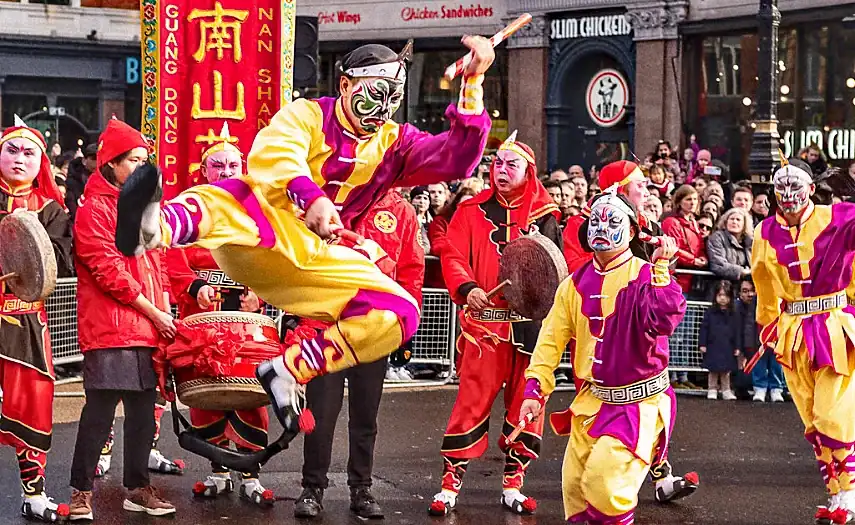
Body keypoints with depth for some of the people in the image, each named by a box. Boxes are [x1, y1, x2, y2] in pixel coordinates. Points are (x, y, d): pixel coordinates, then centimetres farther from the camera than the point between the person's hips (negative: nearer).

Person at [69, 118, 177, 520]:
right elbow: (109, 271, -14)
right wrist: (153, 313, -12)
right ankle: (81, 492, 2)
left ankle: (137, 488, 18)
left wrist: (165, 311, 7)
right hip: (110, 329, -7)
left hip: (148, 328, 8)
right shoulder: (94, 209, -7)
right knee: (100, 411, -6)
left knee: (143, 410, 9)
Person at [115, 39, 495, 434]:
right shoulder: (309, 114, 6)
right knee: (230, 195, -37)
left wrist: (472, 83, -11)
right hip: (265, 230, -4)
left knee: (400, 314, -15)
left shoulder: (394, 144, 16)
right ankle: (151, 229, -72)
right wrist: (311, 197, -36)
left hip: (315, 257, 4)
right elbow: (271, 153, -17)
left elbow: (456, 159, -1)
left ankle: (288, 371, -16)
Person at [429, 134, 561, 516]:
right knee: (472, 402, -6)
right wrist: (466, 288, -20)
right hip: (484, 321, -2)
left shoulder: (544, 214, 9)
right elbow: (453, 256, -2)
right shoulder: (473, 211, 6)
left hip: (530, 323, 2)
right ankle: (450, 484, 2)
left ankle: (513, 485, 18)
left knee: (525, 404, 7)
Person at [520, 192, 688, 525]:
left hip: (640, 402, -5)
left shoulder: (648, 276, -9)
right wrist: (535, 389, -2)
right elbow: (552, 339, 7)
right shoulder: (575, 284, 6)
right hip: (592, 401, 6)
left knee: (603, 481, -19)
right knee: (574, 488, 9)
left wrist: (660, 266, -30)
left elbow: (663, 321, -28)